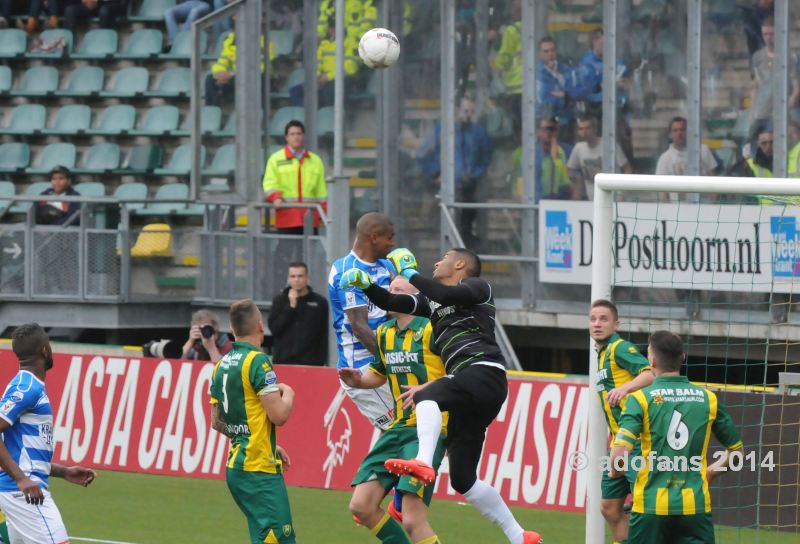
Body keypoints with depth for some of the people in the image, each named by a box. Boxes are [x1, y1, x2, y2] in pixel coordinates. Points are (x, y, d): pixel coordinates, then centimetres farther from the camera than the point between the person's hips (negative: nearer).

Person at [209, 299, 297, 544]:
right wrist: (288, 394, 5)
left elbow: (217, 422, 19)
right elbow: (279, 415, -17)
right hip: (260, 469, -9)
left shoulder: (220, 365, 12)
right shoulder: (258, 361, -13)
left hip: (235, 466, 9)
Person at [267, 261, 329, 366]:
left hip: (310, 364, -1)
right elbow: (274, 329, -2)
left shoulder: (320, 302, 5)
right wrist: (291, 306, -8)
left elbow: (324, 336, 4)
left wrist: (322, 362, -3)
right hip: (283, 363, 1)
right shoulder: (279, 301, 8)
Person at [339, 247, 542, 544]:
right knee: (462, 479, 6)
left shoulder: (476, 286, 8)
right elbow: (390, 302, 22)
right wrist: (365, 284, 5)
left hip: (485, 373, -9)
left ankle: (424, 463, -57)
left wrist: (410, 274, -4)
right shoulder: (432, 303, 29)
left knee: (427, 396, -35)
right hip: (468, 389, 9)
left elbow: (447, 295, -13)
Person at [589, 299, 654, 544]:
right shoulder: (603, 355, 20)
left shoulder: (620, 348, -8)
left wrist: (625, 388, -39)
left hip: (637, 441, -10)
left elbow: (651, 374, -24)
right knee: (610, 506, 10)